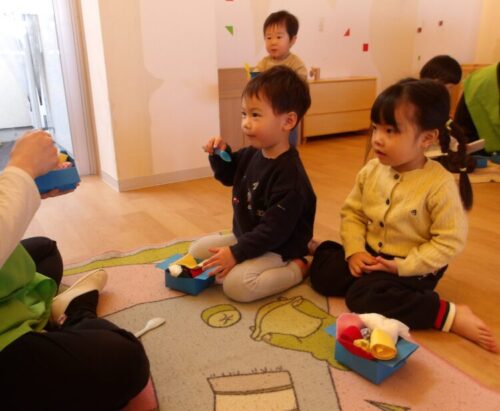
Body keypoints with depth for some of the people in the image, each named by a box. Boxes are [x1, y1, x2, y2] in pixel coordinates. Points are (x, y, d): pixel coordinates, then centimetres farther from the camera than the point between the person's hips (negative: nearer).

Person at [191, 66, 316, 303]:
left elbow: (275, 229, -29)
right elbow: (228, 176, 17)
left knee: (236, 285, -28)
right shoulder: (252, 153, -3)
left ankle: (296, 269, -8)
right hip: (245, 236, 9)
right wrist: (220, 155, -5)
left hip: (278, 248, -9)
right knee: (196, 251, 10)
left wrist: (237, 253, -26)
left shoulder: (289, 173, -29)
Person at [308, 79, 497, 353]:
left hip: (411, 267, -5)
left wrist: (402, 266, -23)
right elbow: (352, 212, 2)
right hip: (370, 255, 6)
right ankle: (323, 250, 28)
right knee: (321, 273, -7)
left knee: (363, 298, -29)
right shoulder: (371, 171, -5)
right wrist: (354, 251, -12)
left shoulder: (440, 184, -21)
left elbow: (450, 241, -18)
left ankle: (450, 315, -21)